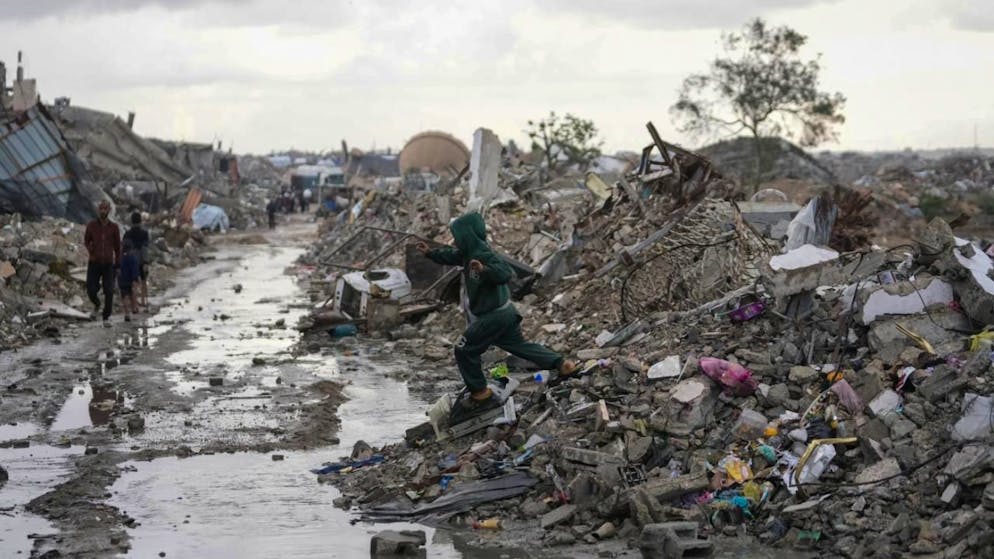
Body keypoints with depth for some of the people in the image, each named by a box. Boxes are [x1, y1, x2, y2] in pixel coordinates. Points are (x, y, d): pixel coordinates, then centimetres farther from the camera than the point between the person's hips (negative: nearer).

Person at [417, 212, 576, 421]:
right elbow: (451, 256, 25)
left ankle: (480, 395, 6)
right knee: (519, 345, 19)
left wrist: (484, 269, -53)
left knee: (465, 350, -2)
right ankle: (561, 364, 18)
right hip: (503, 312, 10)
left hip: (494, 315, -10)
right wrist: (430, 253, 28)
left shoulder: (483, 255, -25)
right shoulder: (469, 253, 5)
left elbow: (505, 273, -38)